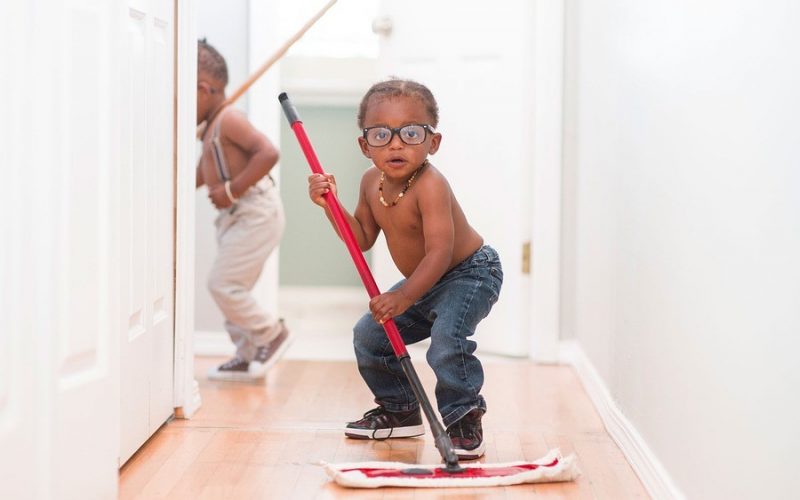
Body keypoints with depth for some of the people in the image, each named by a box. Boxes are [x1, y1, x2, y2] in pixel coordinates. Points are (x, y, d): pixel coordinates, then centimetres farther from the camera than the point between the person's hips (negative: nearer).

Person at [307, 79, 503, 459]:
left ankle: (464, 421, -17)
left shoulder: (430, 185, -32)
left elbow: (440, 252, -38)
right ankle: (400, 410, 27)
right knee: (368, 335, 9)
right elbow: (364, 238, 6)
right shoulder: (372, 182, -5)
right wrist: (331, 206, -8)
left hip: (470, 274, -9)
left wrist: (404, 298, -44)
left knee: (447, 336, -32)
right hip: (425, 282, 9)